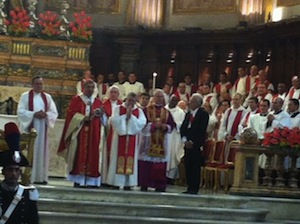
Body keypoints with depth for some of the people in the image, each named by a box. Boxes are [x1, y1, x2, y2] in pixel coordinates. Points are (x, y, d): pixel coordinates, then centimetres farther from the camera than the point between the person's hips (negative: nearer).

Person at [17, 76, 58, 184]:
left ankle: (40, 177, 3)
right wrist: (34, 114, -17)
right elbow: (21, 112, -6)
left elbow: (54, 113, 7)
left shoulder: (47, 97, 12)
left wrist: (46, 114, -13)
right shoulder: (25, 96, 3)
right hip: (29, 127, -3)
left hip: (42, 128, 3)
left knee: (42, 151, 1)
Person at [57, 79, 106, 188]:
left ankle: (91, 181, -2)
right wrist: (84, 118, -19)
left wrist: (100, 114, -13)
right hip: (79, 133, -3)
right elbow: (72, 115, -5)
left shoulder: (98, 102, 15)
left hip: (94, 135, 3)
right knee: (79, 155, -7)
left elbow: (104, 119, 9)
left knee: (92, 156, -2)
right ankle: (78, 181, -5)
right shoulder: (76, 100, 6)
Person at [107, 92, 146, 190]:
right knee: (119, 159, -3)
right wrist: (126, 115, -12)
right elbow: (113, 120, -10)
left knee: (130, 161, -1)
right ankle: (116, 182, -1)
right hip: (120, 138, -1)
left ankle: (128, 183, 1)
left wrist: (131, 116, -12)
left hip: (132, 139, 1)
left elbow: (142, 123, -6)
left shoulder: (139, 111, 9)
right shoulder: (118, 108, 5)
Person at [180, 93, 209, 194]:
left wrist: (192, 142, -13)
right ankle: (189, 188, 9)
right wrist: (185, 140, -4)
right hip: (187, 144, 6)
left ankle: (194, 188, -3)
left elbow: (201, 130, -11)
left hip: (196, 145, -6)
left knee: (195, 167, -6)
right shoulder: (188, 114, 18)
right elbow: (182, 128, 12)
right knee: (187, 166, 4)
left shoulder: (203, 114, -4)